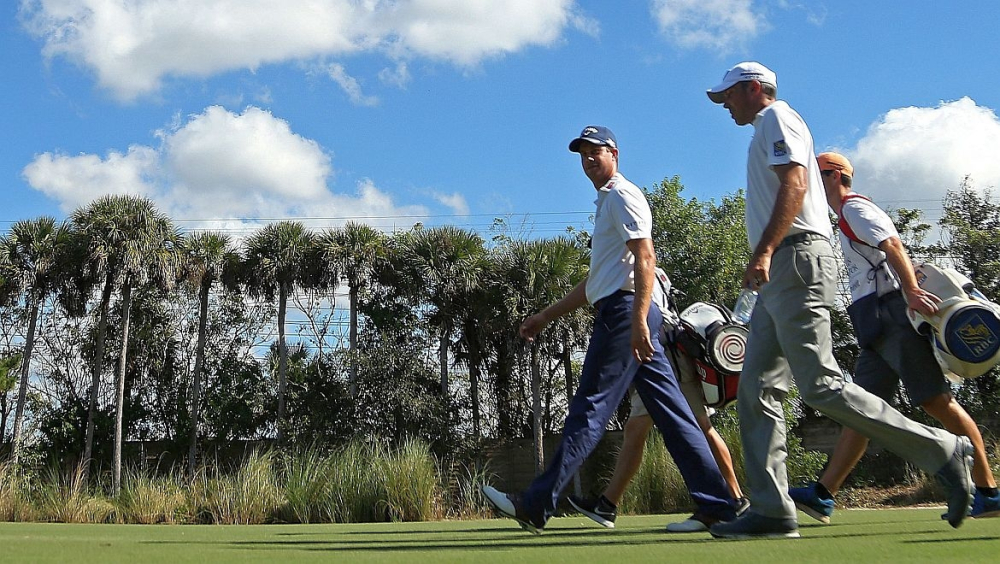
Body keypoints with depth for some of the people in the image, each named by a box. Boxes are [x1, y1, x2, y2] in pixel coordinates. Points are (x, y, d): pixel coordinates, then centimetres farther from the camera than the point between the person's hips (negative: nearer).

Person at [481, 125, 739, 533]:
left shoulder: (622, 195, -1)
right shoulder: (606, 204, 29)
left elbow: (645, 259, -16)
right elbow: (596, 282, 32)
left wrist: (638, 319, -26)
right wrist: (545, 317, 30)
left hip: (625, 310, -10)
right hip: (631, 317, 10)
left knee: (590, 408, -11)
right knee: (671, 412, 6)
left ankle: (536, 505, -10)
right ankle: (718, 505, 5)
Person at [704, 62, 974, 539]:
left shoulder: (776, 116, 1)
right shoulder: (765, 132, 30)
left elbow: (795, 184, -15)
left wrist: (764, 252, -26)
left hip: (796, 261, -10)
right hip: (779, 272, 10)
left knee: (820, 386, -16)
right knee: (756, 391, 2)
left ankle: (942, 451, -8)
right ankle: (770, 510, 0)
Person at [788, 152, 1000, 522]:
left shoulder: (854, 207, -3)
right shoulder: (849, 217, 27)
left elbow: (893, 246, -18)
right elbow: (894, 255, 24)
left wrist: (911, 292, -29)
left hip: (891, 317, -10)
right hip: (879, 328, 10)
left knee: (936, 401, -10)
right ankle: (823, 495, 3)